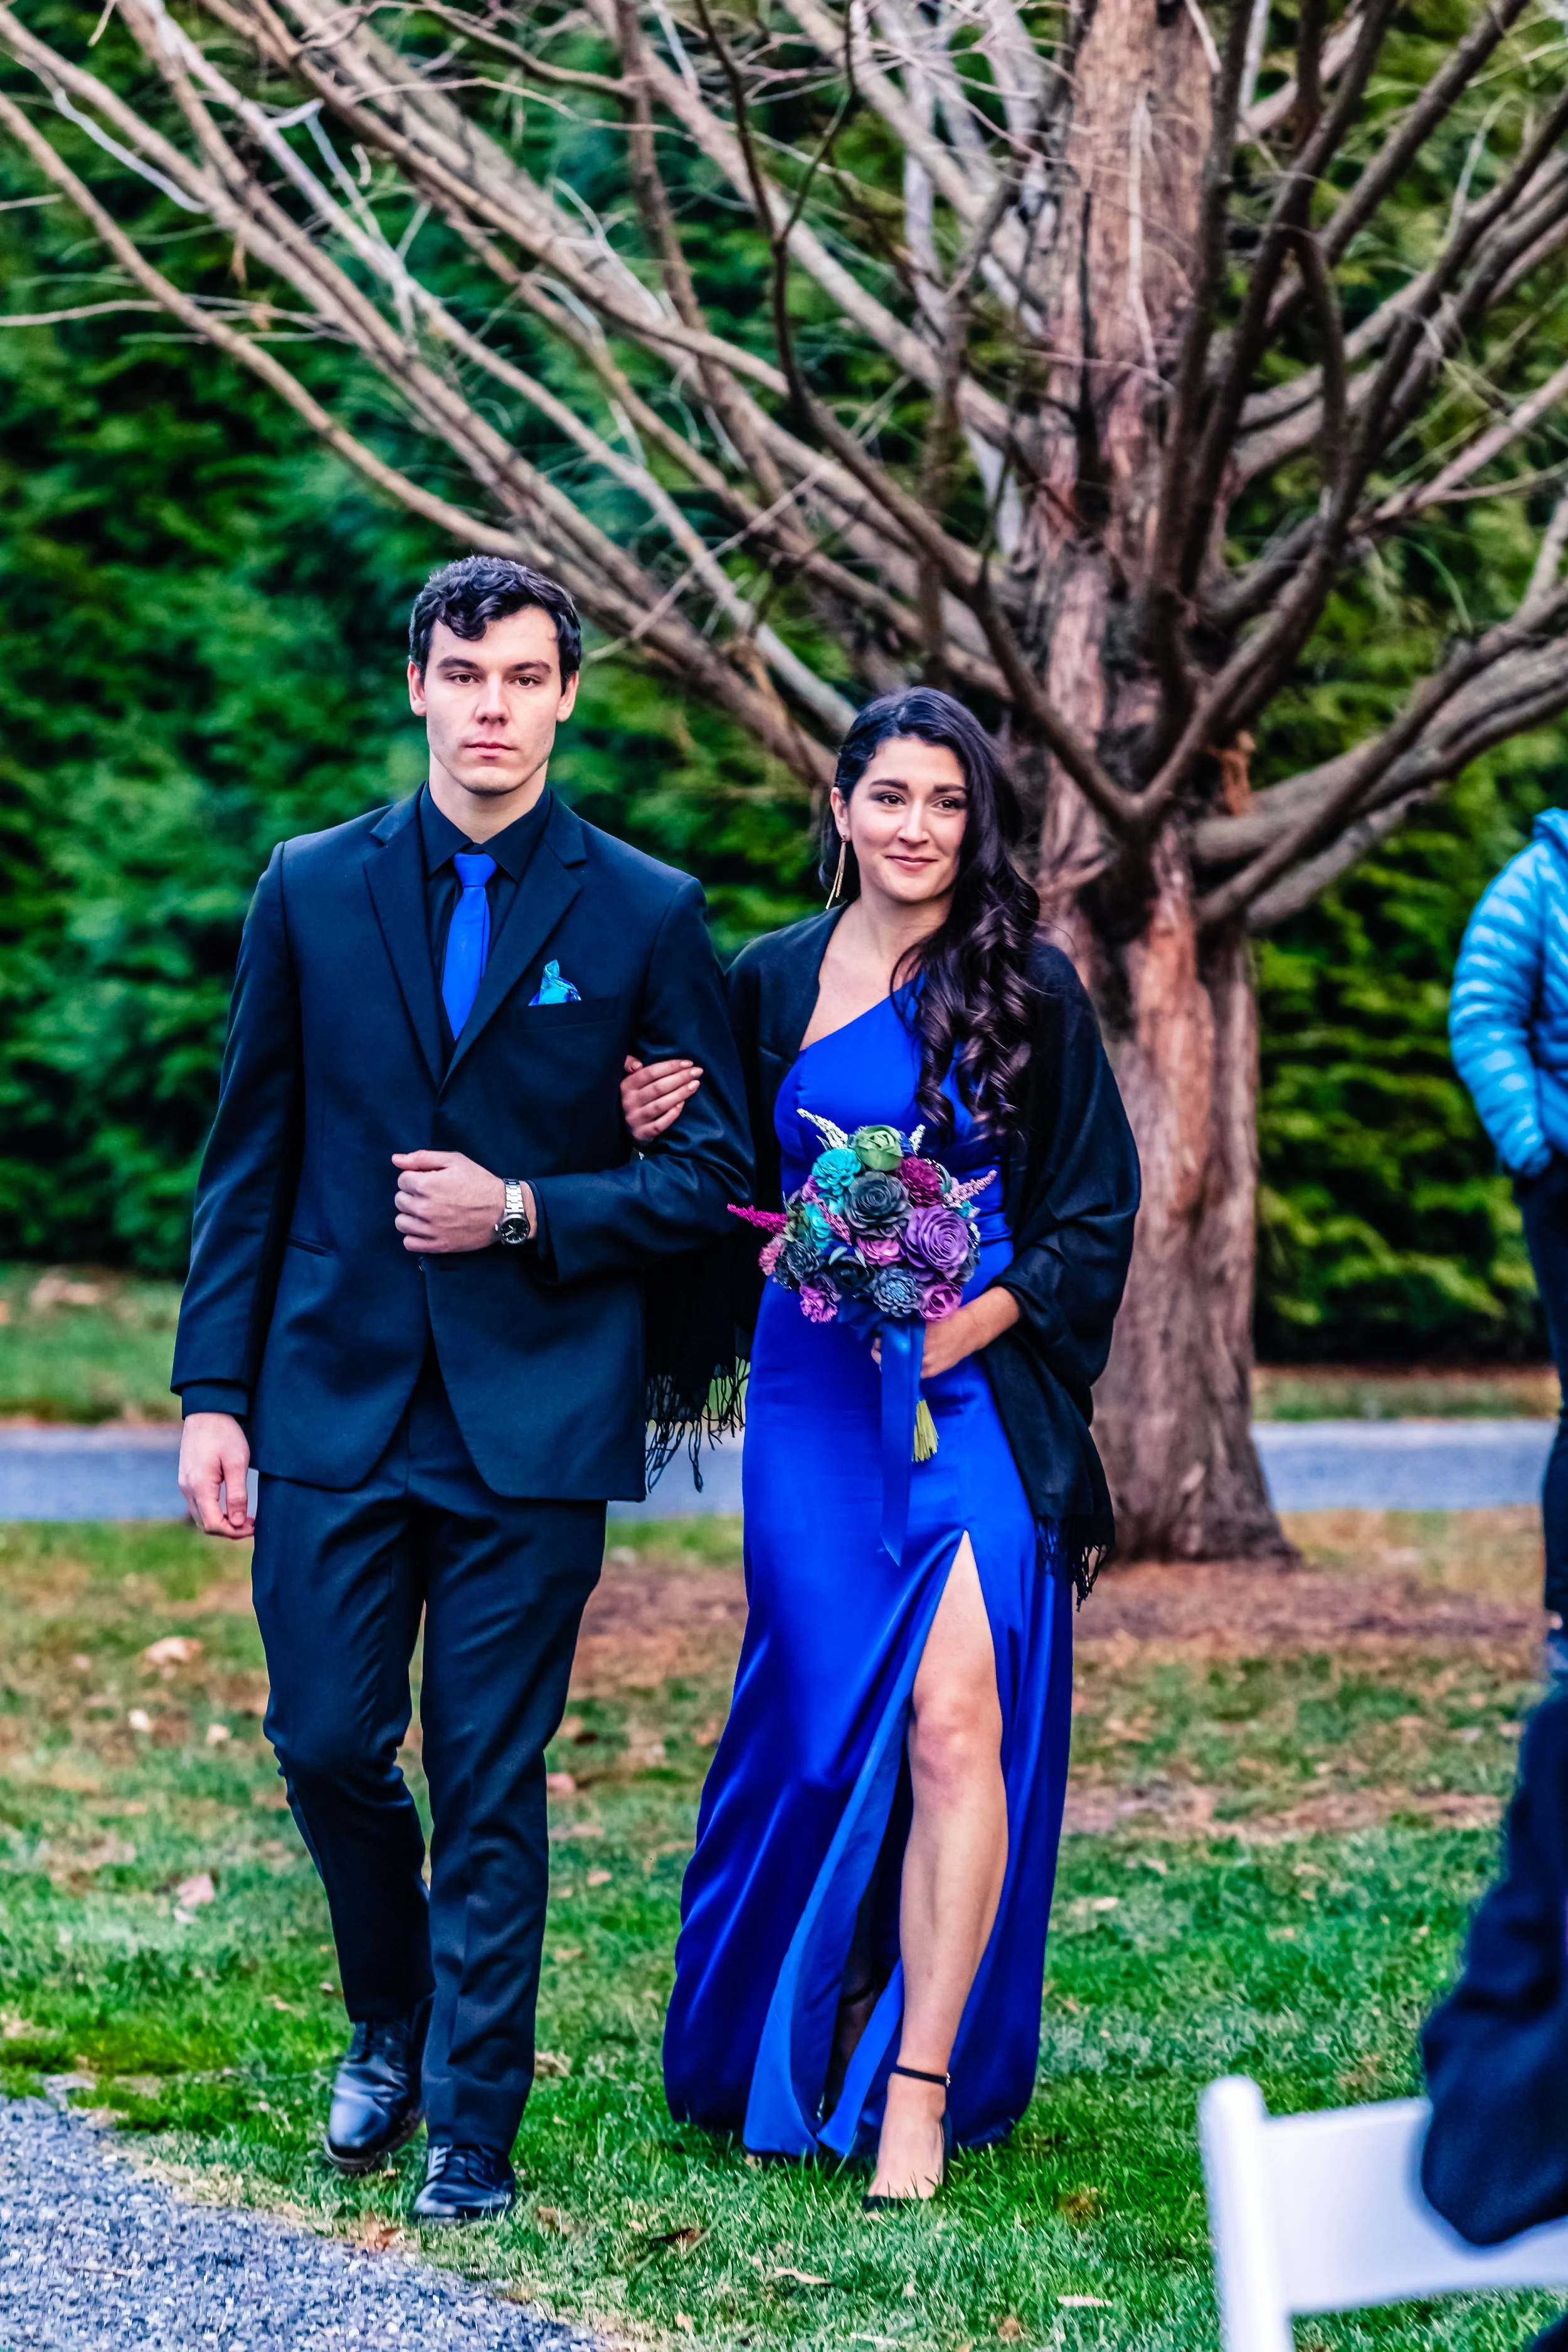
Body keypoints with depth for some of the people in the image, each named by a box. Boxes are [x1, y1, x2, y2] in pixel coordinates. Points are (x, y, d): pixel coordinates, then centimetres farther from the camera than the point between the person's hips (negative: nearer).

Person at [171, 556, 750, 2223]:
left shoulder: (645, 916, 2)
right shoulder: (312, 891, 7)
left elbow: (709, 1175, 3)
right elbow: (248, 1159, 8)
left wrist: (528, 1211, -11)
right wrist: (213, 1389, 2)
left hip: (534, 1417, -2)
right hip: (335, 1398, 2)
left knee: (491, 1782, 0)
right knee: (327, 1746, 3)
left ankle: (474, 2130, 9)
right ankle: (391, 2028, 30)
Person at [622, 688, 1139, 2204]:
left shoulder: (1028, 988, 1)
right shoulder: (772, 982, 9)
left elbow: (1095, 1214, 3)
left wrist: (972, 1322, -11)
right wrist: (660, 1134, -5)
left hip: (979, 1394, -2)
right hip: (814, 1395, 3)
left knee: (957, 1719, -14)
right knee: (822, 1720, 5)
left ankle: (920, 2085, -11)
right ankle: (781, 2047, 25)